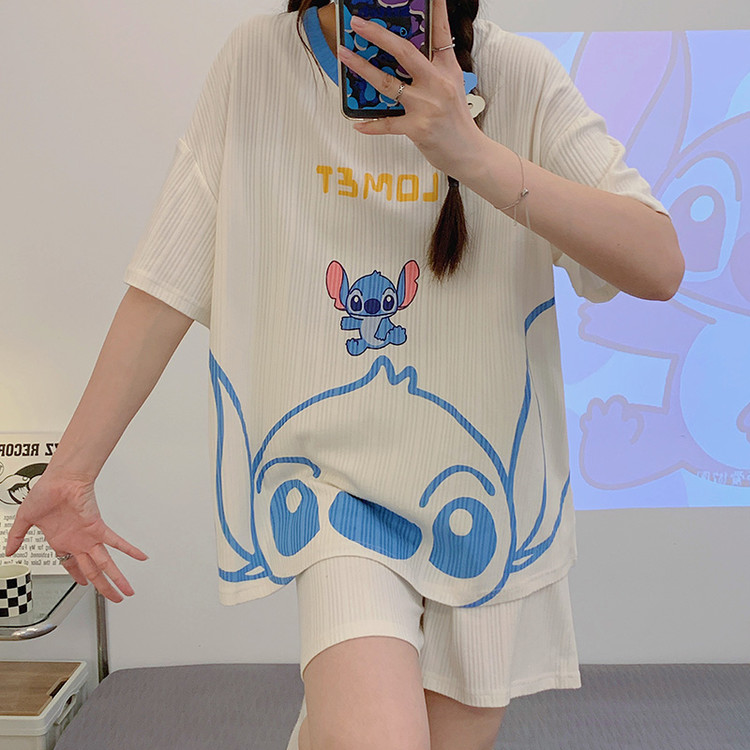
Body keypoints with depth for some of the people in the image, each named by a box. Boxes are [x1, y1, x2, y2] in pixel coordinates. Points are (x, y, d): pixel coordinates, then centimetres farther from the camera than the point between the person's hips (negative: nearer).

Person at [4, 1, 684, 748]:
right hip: (340, 477, -1)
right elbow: (169, 284, -3)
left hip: (485, 479, 2)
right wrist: (70, 468, -1)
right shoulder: (255, 63, -5)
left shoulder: (517, 75, -6)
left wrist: (471, 152, -28)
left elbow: (658, 265, -15)